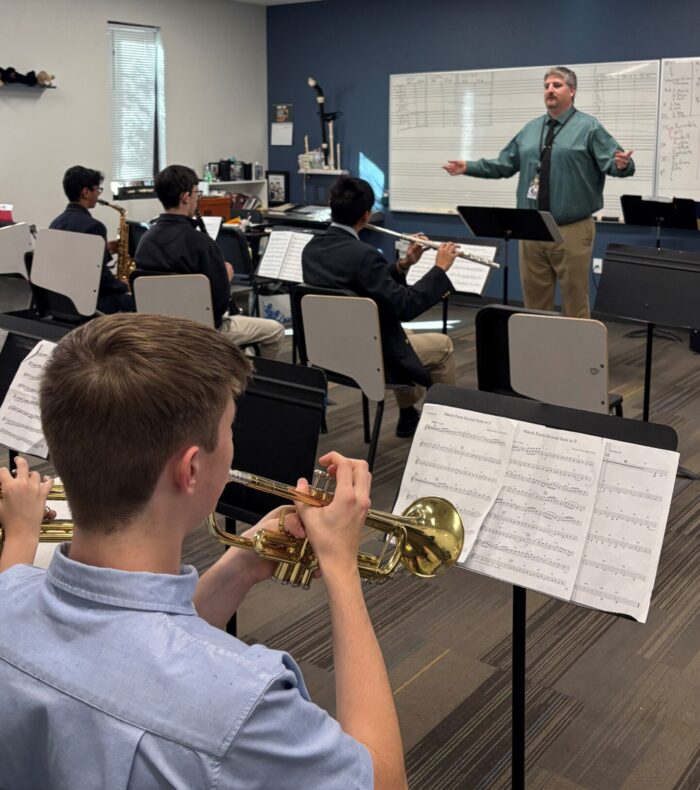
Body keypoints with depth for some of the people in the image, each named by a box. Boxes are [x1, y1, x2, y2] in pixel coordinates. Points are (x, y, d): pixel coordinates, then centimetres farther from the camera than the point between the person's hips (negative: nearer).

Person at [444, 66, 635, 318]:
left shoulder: (589, 128, -2)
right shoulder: (530, 129, 15)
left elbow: (611, 162, -10)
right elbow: (504, 164, 17)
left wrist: (621, 164, -32)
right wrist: (468, 167, 9)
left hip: (572, 230, -5)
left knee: (574, 302, 2)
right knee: (534, 301, 11)